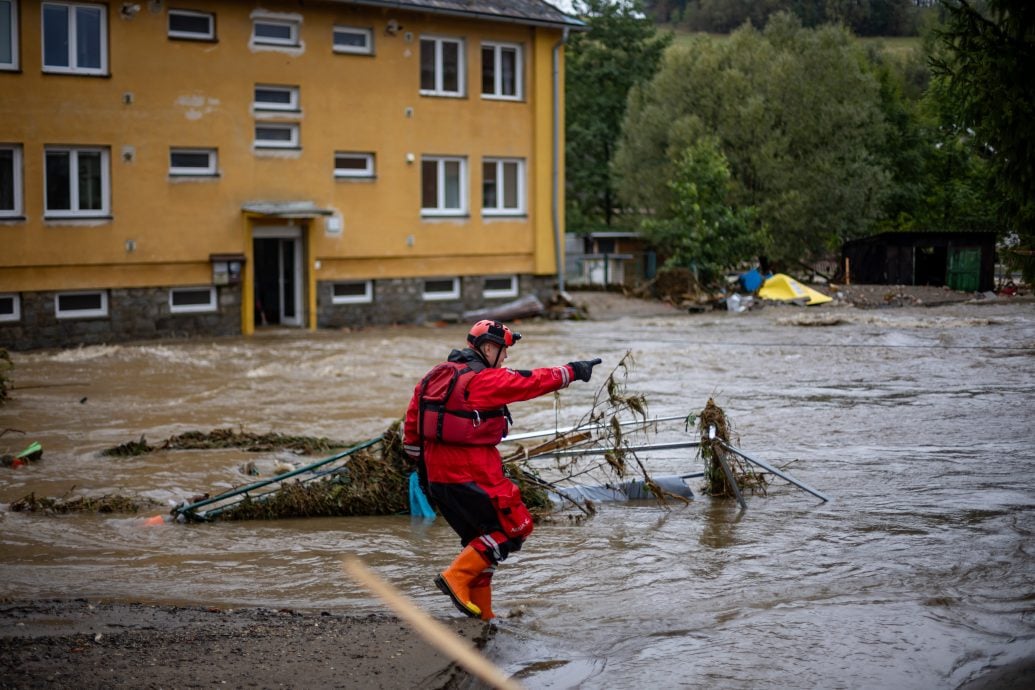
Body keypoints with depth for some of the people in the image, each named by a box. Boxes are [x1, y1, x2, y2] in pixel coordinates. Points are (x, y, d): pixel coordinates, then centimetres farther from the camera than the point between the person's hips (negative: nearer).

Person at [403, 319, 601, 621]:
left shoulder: (435, 376, 12)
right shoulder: (485, 379, -13)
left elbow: (412, 422, 16)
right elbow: (532, 382, -8)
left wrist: (421, 464, 23)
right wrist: (571, 372, 5)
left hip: (437, 474, 9)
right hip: (473, 474, -9)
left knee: (479, 537, 19)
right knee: (514, 528, 3)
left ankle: (480, 611, 19)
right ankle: (457, 577, -7)